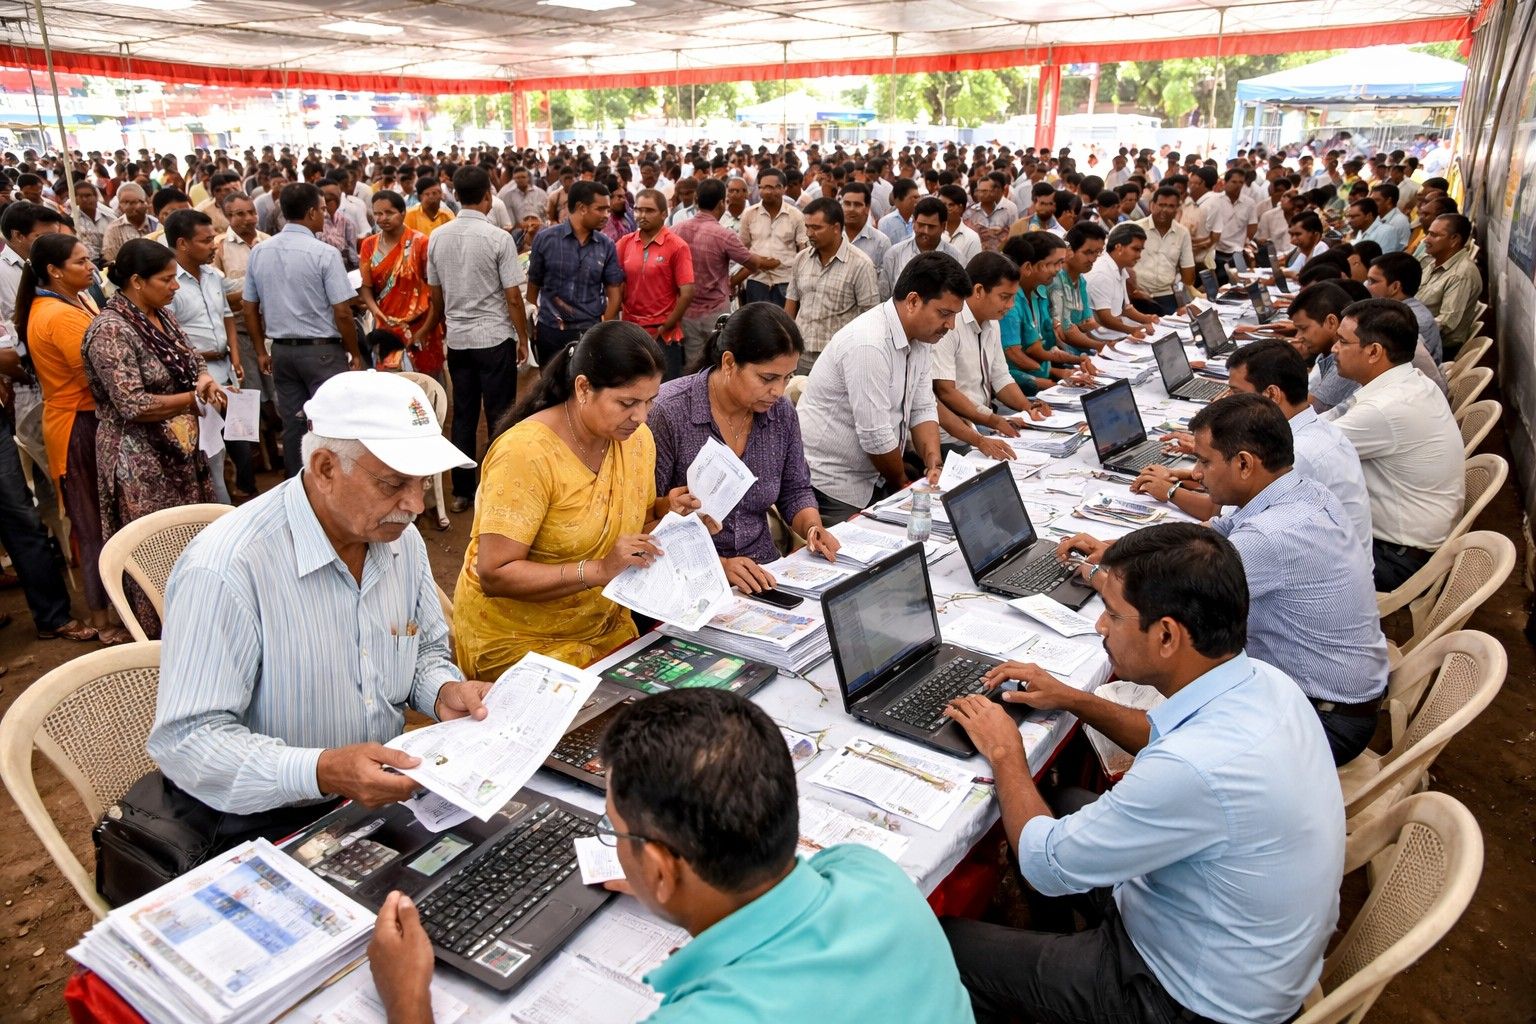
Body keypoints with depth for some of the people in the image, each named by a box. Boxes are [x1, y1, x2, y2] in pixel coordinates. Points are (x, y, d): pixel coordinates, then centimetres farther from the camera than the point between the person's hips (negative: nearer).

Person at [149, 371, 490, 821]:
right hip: (271, 823, -6)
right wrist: (324, 771, -34)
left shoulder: (401, 538, 0)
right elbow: (184, 740, -21)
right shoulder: (224, 570, -23)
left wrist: (445, 693, -8)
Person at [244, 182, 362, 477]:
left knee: (292, 426, 13)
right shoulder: (324, 253, -13)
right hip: (322, 350, -6)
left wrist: (261, 351, 19)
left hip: (282, 350, 6)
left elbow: (248, 309, 10)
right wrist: (354, 352, -2)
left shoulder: (259, 252, 5)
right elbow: (342, 312, -14)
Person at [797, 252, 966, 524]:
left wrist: (934, 465, -9)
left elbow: (922, 409, 7)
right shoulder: (869, 344, -27)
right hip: (832, 485, -8)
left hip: (873, 477, 8)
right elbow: (875, 436, -25)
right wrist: (902, 482, -8)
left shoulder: (920, 338, 2)